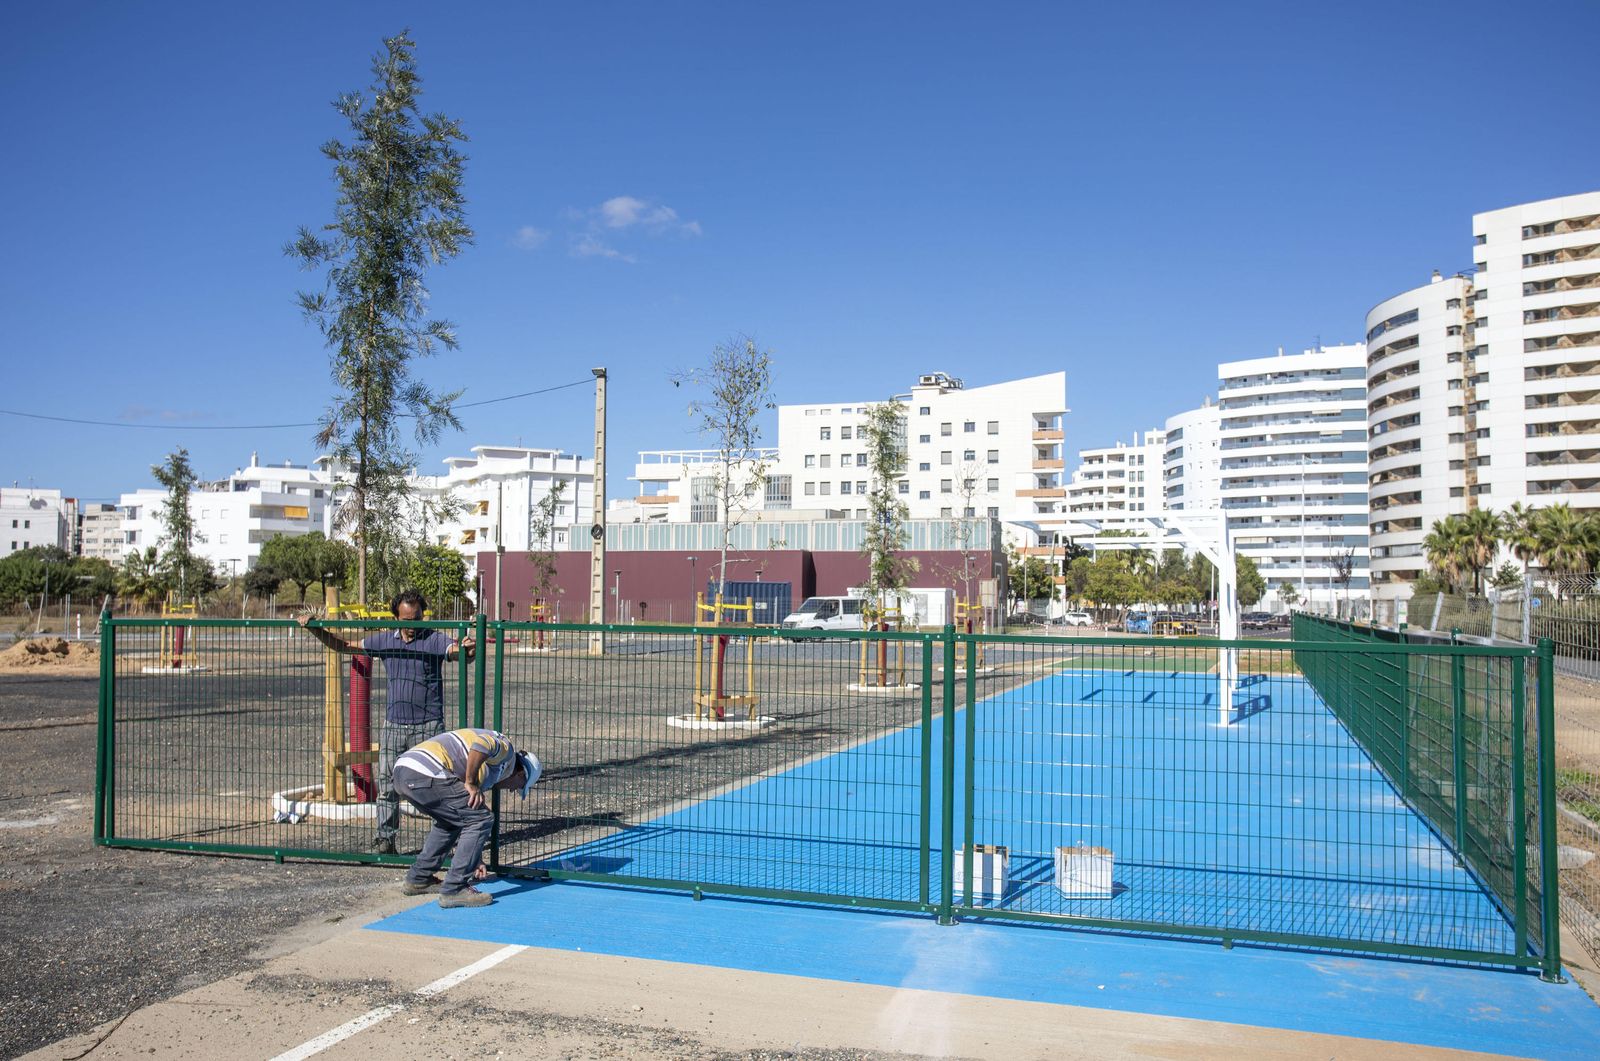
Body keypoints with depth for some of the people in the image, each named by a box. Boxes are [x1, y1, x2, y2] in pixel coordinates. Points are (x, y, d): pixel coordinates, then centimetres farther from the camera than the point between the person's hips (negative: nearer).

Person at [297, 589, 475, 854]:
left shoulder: (434, 640, -5)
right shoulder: (385, 640, 8)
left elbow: (456, 651, -24)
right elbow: (344, 646, 15)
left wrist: (468, 650, -47)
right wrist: (314, 629, 5)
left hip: (428, 726, -4)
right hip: (393, 724, 4)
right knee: (387, 785, 4)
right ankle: (385, 840, 11)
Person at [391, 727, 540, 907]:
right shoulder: (506, 746, 7)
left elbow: (464, 819, 38)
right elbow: (481, 744, -18)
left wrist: (474, 860, 45)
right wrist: (471, 783, -7)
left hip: (402, 772, 10)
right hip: (425, 774, -10)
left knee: (450, 820, 30)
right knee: (482, 819, -2)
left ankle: (418, 879, 33)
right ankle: (454, 890, -2)